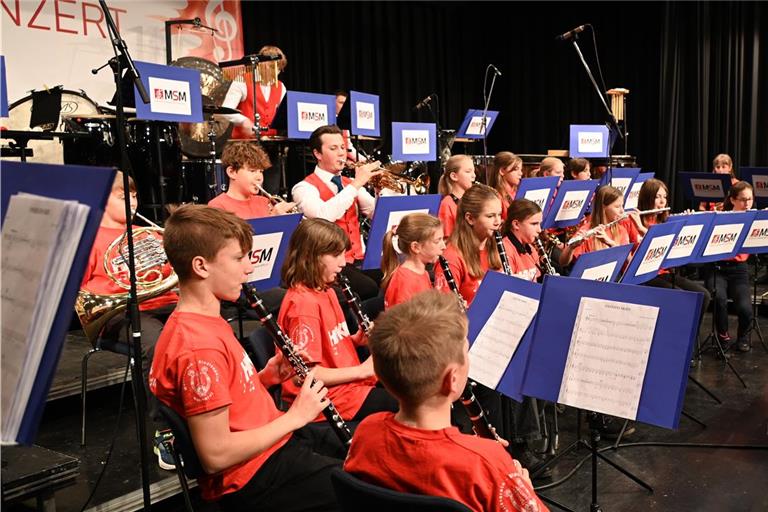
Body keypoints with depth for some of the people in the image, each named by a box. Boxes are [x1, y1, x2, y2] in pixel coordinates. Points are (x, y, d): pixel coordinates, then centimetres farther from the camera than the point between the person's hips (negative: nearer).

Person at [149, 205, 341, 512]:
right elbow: (216, 455, -25)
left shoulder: (205, 321, 6)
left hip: (269, 447, 10)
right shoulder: (198, 346, -25)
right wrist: (295, 416, -17)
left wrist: (266, 377, 0)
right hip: (256, 479, -10)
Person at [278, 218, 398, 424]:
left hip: (349, 381, 9)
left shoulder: (326, 291, 8)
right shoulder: (302, 303, -21)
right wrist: (361, 370, -19)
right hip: (329, 398, -9)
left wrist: (356, 339, -1)